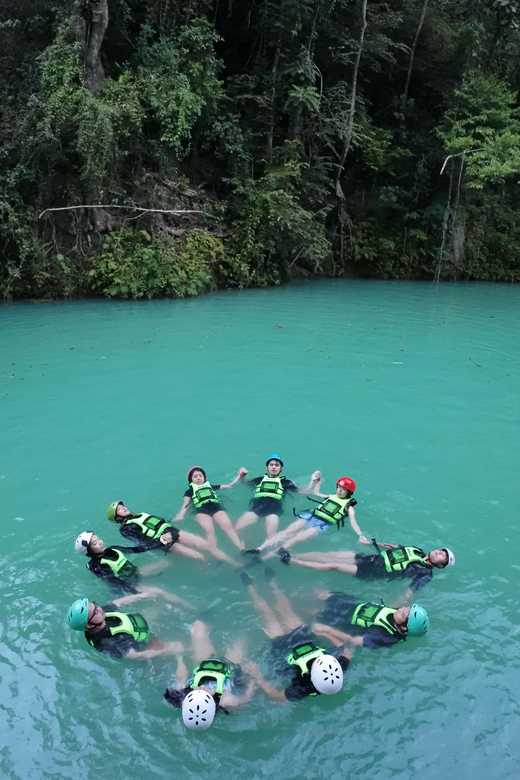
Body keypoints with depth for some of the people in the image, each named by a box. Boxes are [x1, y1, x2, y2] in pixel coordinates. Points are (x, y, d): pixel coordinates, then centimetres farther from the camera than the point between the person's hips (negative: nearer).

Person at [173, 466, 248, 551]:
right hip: (201, 511, -1)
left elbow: (229, 486, 35)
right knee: (208, 529, -37)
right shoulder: (190, 491, 30)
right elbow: (185, 505, 15)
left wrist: (240, 476, 25)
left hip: (217, 508, 1)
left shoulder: (210, 486, 35)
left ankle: (243, 551, -42)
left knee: (228, 526, -32)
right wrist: (180, 515, -6)